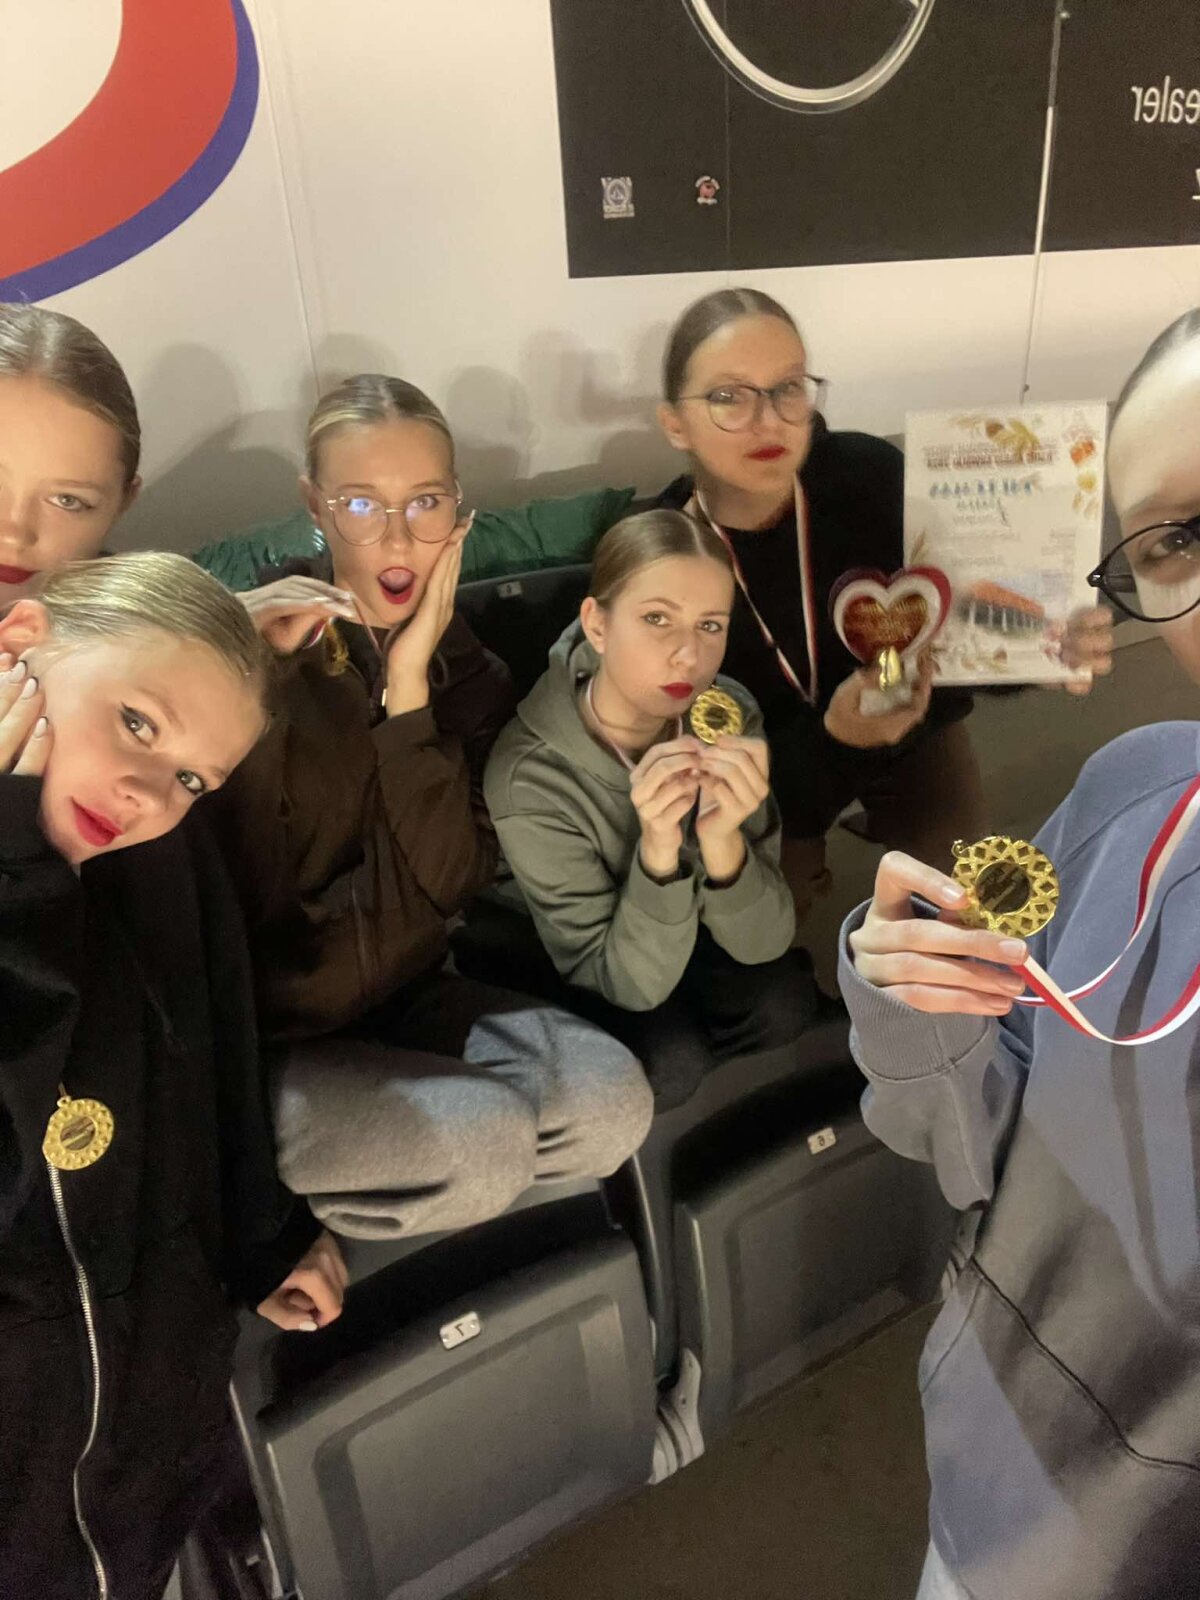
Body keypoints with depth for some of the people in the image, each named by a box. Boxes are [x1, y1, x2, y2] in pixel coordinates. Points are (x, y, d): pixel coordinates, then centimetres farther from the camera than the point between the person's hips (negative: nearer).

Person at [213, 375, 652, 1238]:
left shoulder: (466, 670, 1)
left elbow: (445, 881, -13)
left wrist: (409, 681, -19)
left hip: (404, 998, 5)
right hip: (255, 1033, -5)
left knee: (612, 1101, -12)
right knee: (484, 1142, -23)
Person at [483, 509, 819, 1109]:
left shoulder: (729, 716, -23)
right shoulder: (529, 774, -33)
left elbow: (762, 944, -22)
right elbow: (631, 983, -27)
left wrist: (721, 841, -43)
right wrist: (658, 852, -45)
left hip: (689, 938, 3)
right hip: (572, 970, -3)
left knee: (783, 1000, -21)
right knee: (670, 1061, -25)